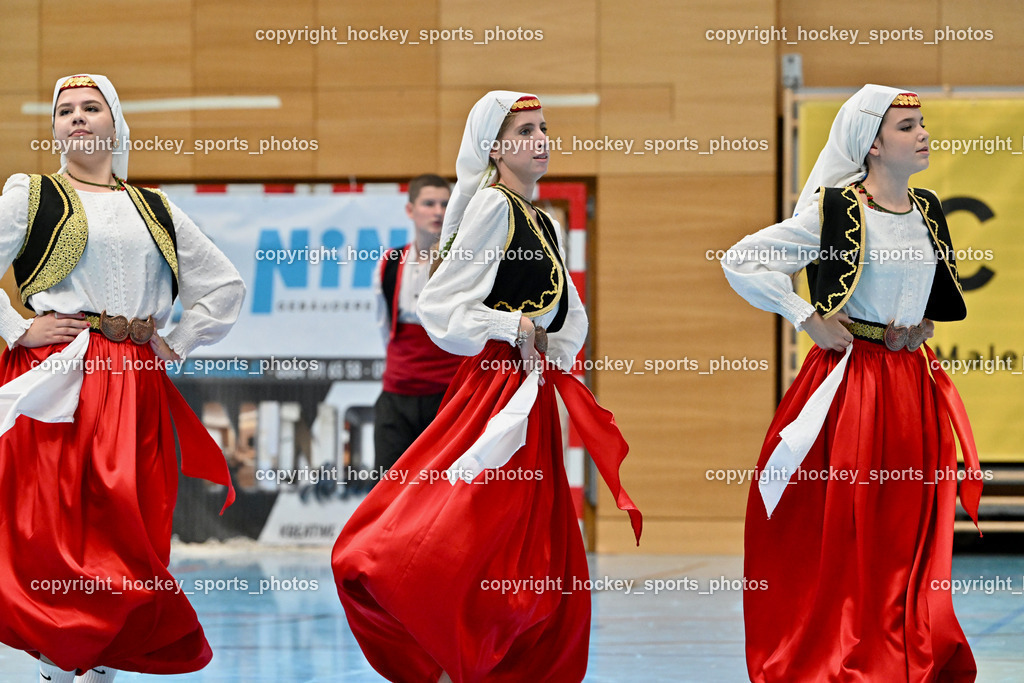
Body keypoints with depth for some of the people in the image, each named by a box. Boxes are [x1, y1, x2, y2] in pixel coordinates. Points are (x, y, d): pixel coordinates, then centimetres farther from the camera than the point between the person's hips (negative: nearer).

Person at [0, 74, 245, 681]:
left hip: (137, 390, 4)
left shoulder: (156, 211, 17)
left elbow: (226, 285, 23)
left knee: (130, 541, -1)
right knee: (54, 534, -10)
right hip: (57, 381, -3)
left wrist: (178, 346, 14)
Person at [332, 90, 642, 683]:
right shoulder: (493, 206, -8)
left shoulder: (546, 224, 16)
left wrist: (555, 358, 7)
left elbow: (571, 317, 25)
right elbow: (440, 304, -12)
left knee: (543, 571, 8)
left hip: (535, 400, 9)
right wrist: (513, 328, -15)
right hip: (491, 387, -9)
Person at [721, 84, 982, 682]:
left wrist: (925, 321, 10)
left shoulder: (927, 212, 9)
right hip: (850, 382, -6)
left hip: (914, 385, 6)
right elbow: (741, 262, -12)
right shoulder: (834, 215, -10)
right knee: (841, 537, -4)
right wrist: (808, 318, -11)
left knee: (910, 537, 9)